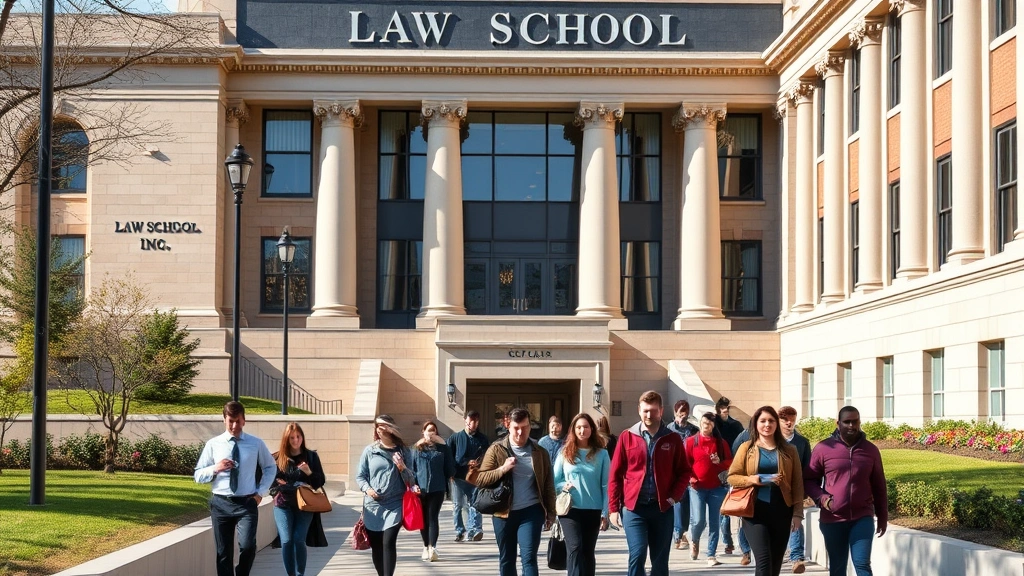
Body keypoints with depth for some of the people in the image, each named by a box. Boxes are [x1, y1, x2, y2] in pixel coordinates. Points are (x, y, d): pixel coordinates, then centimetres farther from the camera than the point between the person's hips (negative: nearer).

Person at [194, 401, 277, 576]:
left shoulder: (256, 444, 3)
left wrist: (261, 492, 6)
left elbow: (270, 467, 18)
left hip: (247, 503, -1)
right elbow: (198, 475, 5)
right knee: (223, 552, 6)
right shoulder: (213, 444, 2)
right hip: (221, 504, 1)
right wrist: (215, 469, -15)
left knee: (247, 546, -19)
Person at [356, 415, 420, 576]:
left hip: (394, 505, -2)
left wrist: (402, 468, -12)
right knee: (375, 545, 6)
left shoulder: (403, 452, 4)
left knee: (388, 542, -16)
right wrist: (367, 489, -11)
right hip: (373, 505, 2)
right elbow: (360, 476, 7)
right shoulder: (369, 451, 3)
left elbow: (411, 480, 7)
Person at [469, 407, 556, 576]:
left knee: (529, 558, -10)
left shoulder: (540, 452, 5)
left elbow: (549, 485, 9)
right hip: (504, 513, 1)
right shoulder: (497, 449, 0)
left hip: (531, 512, -1)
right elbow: (478, 478, -5)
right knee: (506, 559, 11)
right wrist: (502, 469, -16)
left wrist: (551, 512, 5)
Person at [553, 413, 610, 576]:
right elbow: (554, 481, 8)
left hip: (593, 510, 1)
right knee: (575, 548, -15)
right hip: (570, 509, -1)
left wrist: (605, 513, -4)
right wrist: (564, 486, -13)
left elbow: (606, 486, 1)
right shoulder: (565, 453, 3)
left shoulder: (601, 454, 1)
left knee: (588, 551, 10)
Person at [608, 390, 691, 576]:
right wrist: (613, 508, -1)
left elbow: (684, 472, 9)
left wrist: (674, 496, -7)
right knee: (637, 555, -14)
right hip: (634, 507, -2)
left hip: (662, 508, 2)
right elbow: (615, 475, 3)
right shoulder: (627, 437, 1)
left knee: (660, 560, 8)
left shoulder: (672, 439, 4)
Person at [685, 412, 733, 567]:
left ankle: (712, 555, 5)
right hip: (697, 487, -2)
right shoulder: (691, 441, 2)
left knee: (713, 522, 0)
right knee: (698, 520, -9)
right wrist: (691, 478, -14)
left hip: (716, 487, 2)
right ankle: (694, 540, 24)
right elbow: (685, 463, 0)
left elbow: (730, 462, 8)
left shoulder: (721, 442, 6)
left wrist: (720, 462, -12)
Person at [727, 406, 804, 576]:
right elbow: (732, 477, 4)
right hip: (755, 511, -2)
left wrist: (797, 513, -2)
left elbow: (797, 484, 6)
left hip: (781, 512, 2)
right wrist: (752, 479, -14)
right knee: (763, 561, -14)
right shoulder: (746, 448, 5)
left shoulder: (789, 451, 9)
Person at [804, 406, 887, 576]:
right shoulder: (823, 449, -2)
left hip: (862, 518, 0)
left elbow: (878, 487, 12)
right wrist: (823, 499, -13)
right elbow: (809, 480, 4)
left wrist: (882, 516, 13)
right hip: (832, 520, 0)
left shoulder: (871, 450, 5)